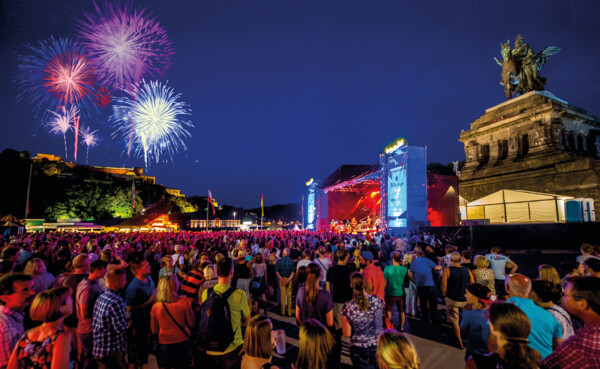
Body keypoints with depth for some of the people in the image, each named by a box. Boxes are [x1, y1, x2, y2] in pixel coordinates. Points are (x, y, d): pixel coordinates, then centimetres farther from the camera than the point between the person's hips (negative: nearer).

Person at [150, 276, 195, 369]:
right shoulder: (184, 302, -18)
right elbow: (191, 323, -7)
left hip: (164, 345, 1)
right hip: (182, 343, -1)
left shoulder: (155, 306, -12)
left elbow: (154, 331, 0)